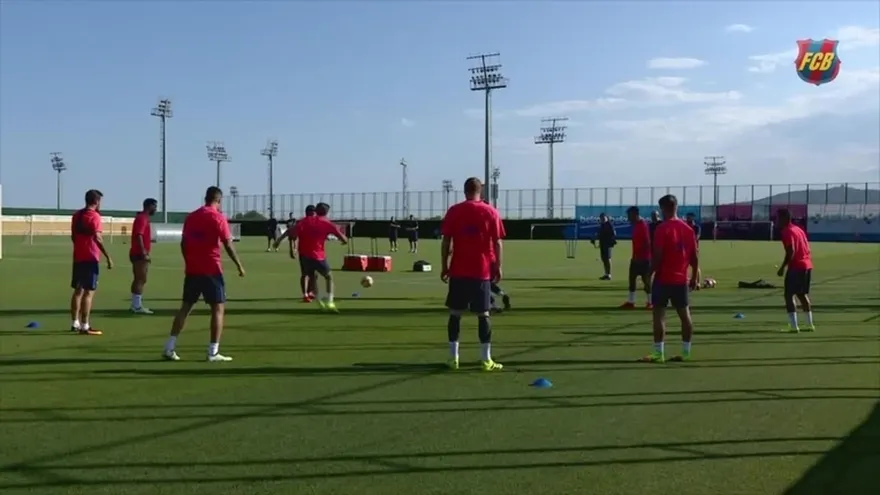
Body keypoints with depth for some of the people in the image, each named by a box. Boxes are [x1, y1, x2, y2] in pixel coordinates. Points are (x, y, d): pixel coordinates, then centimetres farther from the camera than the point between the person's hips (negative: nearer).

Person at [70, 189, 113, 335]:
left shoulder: (76, 215, 13)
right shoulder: (94, 216, -12)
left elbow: (73, 236, 20)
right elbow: (97, 238, -21)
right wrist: (108, 256, -21)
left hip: (78, 257, 8)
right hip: (90, 258, -8)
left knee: (78, 290, 15)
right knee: (89, 292, -7)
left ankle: (75, 324, 20)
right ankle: (85, 327, -8)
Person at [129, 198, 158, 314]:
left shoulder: (143, 217, 16)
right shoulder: (142, 218, -14)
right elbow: (138, 236, -22)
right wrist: (144, 253, -25)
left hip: (140, 254, 10)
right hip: (140, 255, -10)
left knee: (139, 280, 13)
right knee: (141, 280, -8)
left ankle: (136, 305, 18)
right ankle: (137, 306, -6)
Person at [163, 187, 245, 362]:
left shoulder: (191, 217, 10)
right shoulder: (218, 217, -7)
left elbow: (183, 243, 13)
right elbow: (228, 244, -11)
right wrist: (239, 265, -4)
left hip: (192, 270, 6)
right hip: (211, 270, -6)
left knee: (185, 307, 12)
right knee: (218, 308, 1)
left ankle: (170, 348, 8)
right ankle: (213, 352, -3)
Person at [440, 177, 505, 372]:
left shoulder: (453, 211, 1)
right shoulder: (491, 212, 1)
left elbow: (446, 241, -1)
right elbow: (497, 243, -2)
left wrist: (444, 266, 5)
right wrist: (498, 267, 5)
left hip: (458, 270, 1)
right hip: (482, 271, 0)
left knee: (455, 313, 9)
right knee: (483, 314, 4)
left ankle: (453, 358, 7)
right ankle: (486, 359, 4)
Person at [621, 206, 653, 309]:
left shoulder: (643, 225, -16)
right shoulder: (636, 225, 13)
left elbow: (647, 243, -20)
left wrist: (639, 256, -21)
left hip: (643, 258, -10)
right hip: (636, 258, 10)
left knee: (645, 280, -3)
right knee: (632, 278, 9)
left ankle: (650, 302, 6)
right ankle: (630, 301, 13)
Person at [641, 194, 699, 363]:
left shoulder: (662, 229, -11)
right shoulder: (688, 229, 6)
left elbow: (657, 256, -16)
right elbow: (694, 256, 8)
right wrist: (695, 277, 15)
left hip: (663, 279, -6)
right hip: (682, 279, 6)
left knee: (659, 314, -3)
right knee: (685, 314, 10)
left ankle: (658, 353, -5)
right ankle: (686, 352, 15)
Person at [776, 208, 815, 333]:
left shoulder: (787, 231, -10)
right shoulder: (799, 229, 18)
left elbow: (791, 251, -19)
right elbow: (807, 248, 18)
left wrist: (782, 267, -16)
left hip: (796, 267, -9)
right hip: (807, 265, 9)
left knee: (789, 295, -5)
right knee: (802, 294, 19)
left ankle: (793, 326, -10)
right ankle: (810, 324, 22)